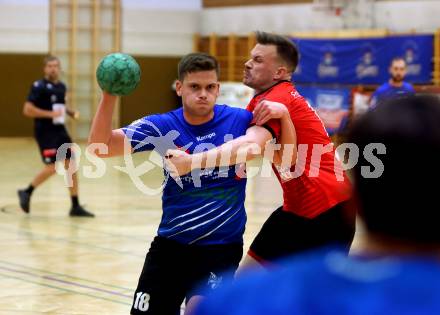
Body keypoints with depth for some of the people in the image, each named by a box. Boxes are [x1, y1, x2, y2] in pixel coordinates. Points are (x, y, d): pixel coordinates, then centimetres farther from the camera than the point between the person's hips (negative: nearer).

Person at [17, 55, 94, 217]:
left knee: (71, 166, 2)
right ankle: (26, 192, 10)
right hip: (45, 132, -7)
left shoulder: (62, 86, 12)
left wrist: (71, 112, 8)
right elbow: (27, 110, -16)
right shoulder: (39, 86, -11)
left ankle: (75, 206, 7)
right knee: (52, 168, -13)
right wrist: (50, 114, -22)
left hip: (60, 131, 7)